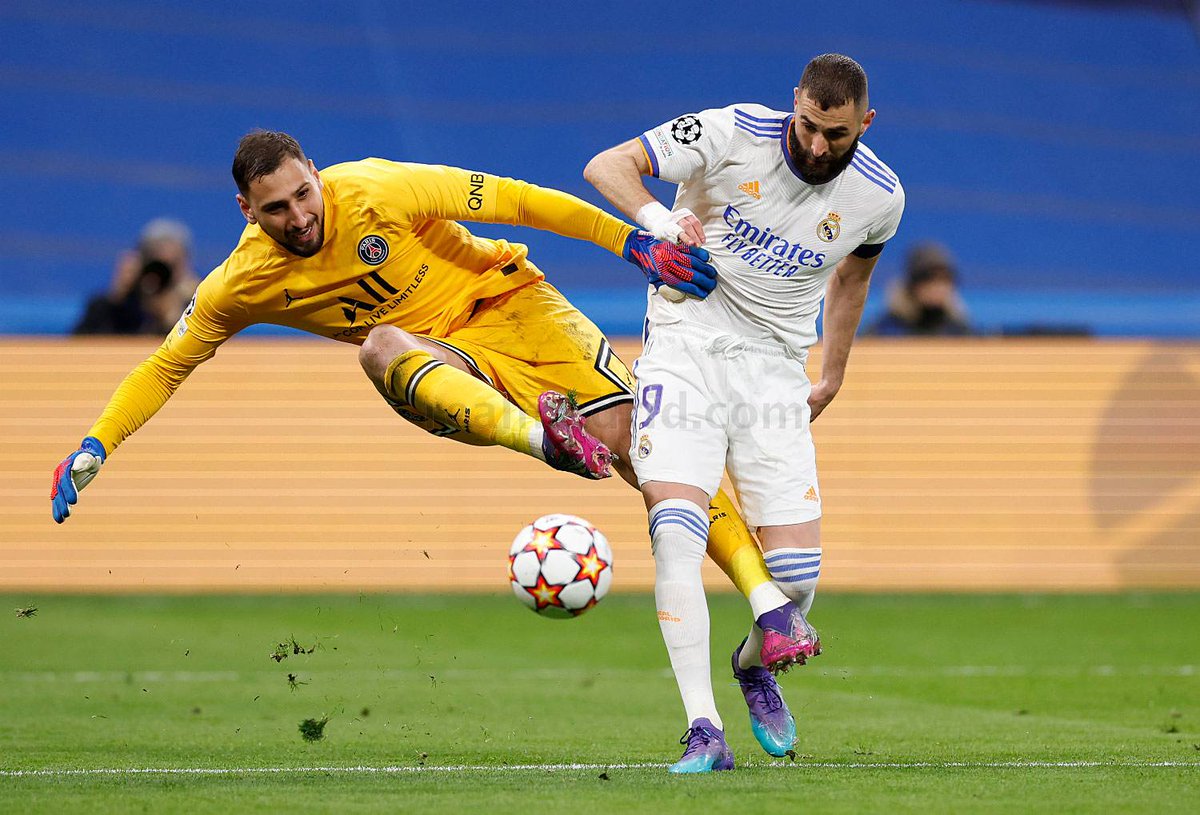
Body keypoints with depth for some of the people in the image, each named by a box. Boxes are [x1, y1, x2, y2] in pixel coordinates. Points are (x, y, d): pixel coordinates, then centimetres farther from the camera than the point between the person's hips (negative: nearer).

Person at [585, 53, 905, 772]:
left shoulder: (879, 196, -2)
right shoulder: (735, 134, -12)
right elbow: (607, 165, -14)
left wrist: (832, 377, 27)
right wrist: (659, 217, -33)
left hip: (775, 368, 3)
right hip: (687, 344, -3)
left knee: (798, 572, -7)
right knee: (677, 534, -23)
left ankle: (755, 662, 29)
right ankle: (704, 733, -23)